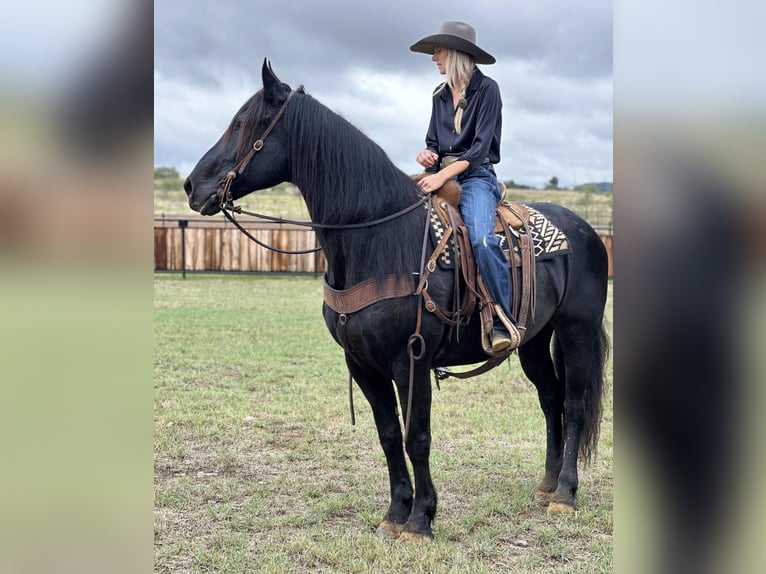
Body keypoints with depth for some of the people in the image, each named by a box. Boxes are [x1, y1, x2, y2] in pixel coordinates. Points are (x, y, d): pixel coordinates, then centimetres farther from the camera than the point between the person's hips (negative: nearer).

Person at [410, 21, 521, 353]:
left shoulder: (486, 89, -2)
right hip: (440, 176, 7)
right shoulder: (440, 96, 17)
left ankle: (504, 323, -27)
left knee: (482, 239, -33)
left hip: (476, 177, -7)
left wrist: (444, 174, -21)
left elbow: (481, 147, -11)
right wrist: (427, 156, -2)